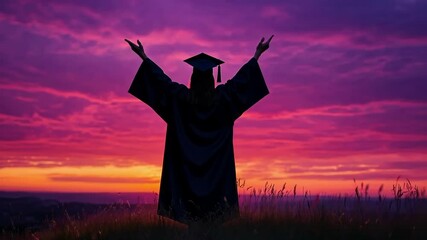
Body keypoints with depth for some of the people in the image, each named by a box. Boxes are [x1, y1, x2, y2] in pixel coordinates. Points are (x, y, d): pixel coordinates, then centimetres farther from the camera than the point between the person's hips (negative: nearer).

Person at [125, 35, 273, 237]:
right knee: (213, 196, 3)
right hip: (216, 164, 0)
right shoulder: (222, 96, -4)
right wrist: (258, 53, 13)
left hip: (187, 163, 0)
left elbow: (160, 78, 3)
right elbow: (241, 77, 4)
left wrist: (143, 56, 13)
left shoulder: (181, 96, -4)